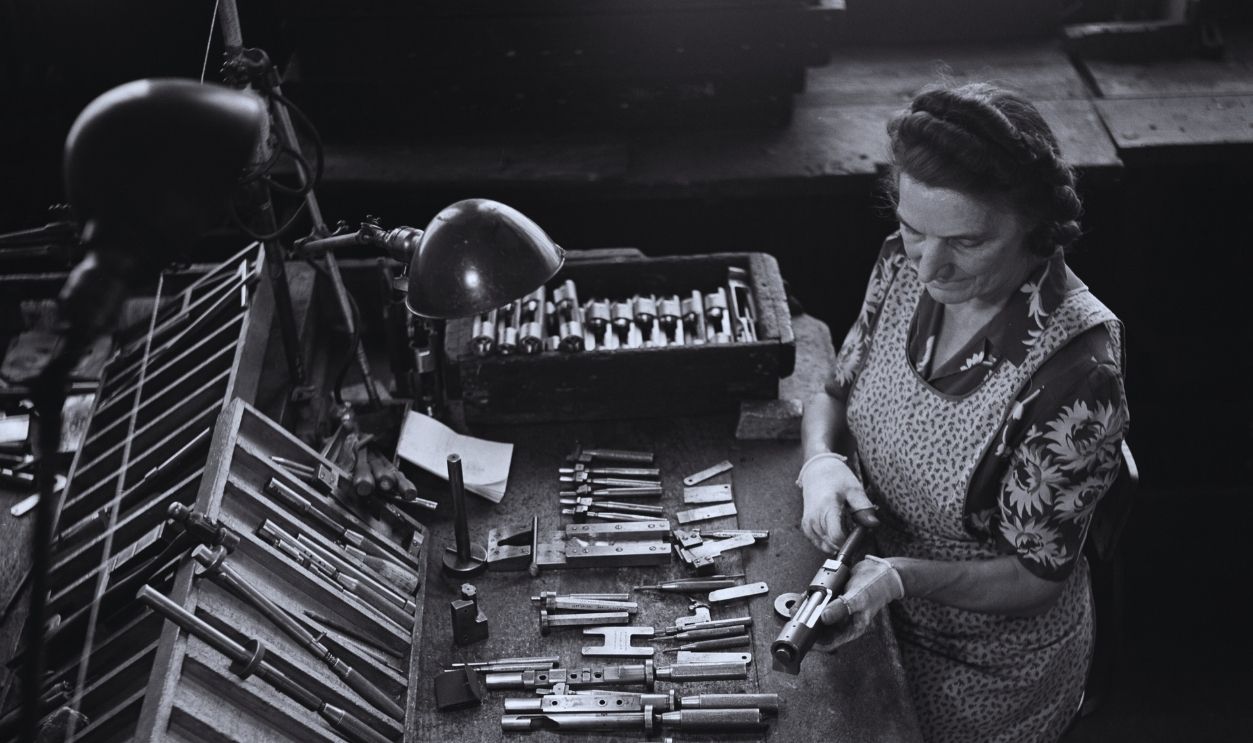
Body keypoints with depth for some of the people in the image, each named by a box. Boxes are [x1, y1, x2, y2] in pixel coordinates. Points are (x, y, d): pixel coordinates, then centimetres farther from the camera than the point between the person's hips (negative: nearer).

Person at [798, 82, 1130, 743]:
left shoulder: (1073, 371, -33)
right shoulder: (904, 265, -16)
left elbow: (1037, 577, -22)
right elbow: (836, 393, -1)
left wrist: (901, 577, -37)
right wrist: (820, 460, -22)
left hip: (989, 669, -5)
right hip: (883, 618, 5)